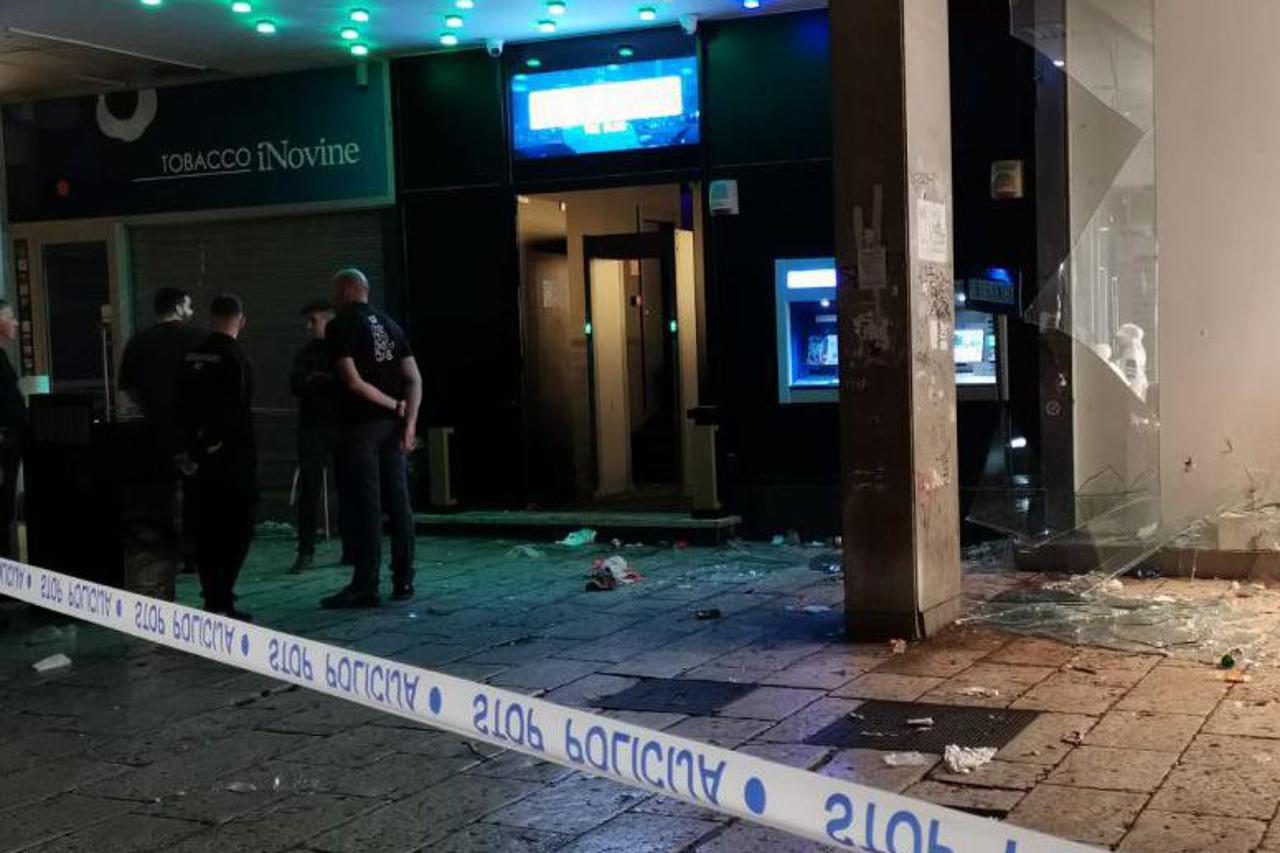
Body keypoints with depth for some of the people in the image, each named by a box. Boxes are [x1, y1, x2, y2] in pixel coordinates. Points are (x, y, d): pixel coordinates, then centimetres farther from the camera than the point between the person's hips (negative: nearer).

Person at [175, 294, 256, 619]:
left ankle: (213, 598, 14)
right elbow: (237, 412, -18)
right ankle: (221, 599, -7)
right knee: (236, 527, -2)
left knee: (205, 529, 11)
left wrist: (190, 446, 15)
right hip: (231, 455, -6)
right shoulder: (234, 357, -12)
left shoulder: (192, 357, 8)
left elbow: (181, 406, 11)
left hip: (197, 456, 7)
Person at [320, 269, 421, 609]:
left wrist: (394, 405, -6)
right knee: (398, 502, 8)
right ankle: (403, 581, 13)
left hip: (359, 426, -6)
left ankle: (365, 586, -5)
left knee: (364, 506, -5)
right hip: (391, 427, 6)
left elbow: (352, 381, -14)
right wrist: (409, 422, -2)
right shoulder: (390, 325, 13)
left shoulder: (340, 326, -4)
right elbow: (414, 379, 4)